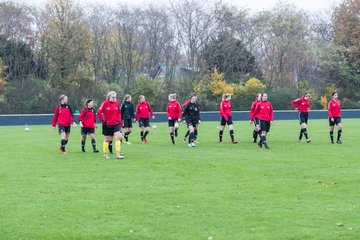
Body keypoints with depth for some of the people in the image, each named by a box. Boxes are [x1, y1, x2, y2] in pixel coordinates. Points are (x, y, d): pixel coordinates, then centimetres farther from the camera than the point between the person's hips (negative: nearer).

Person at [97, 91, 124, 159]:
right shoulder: (105, 103, -9)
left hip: (116, 124, 3)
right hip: (107, 125, -3)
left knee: (118, 137, -13)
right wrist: (103, 120, -12)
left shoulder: (117, 103, 4)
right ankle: (105, 154, 24)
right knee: (107, 139, 9)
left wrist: (119, 122, 8)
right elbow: (99, 112, -10)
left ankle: (118, 154, -10)